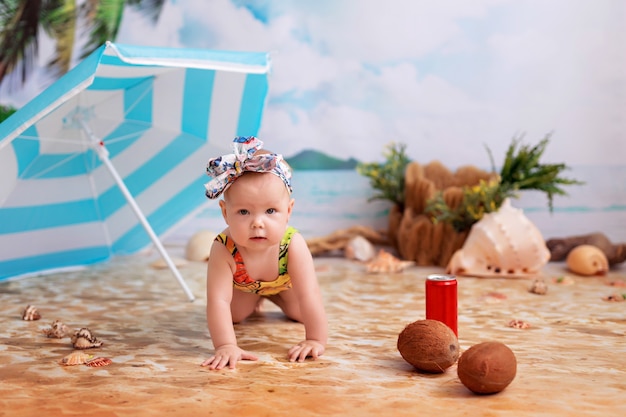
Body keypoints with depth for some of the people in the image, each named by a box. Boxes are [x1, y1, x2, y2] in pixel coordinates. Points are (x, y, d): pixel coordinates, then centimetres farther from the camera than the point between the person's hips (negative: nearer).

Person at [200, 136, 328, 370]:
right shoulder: (223, 249, -47)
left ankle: (272, 297, 36)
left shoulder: (293, 245, -46)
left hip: (283, 281, 0)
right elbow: (218, 301, -49)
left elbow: (309, 296, -46)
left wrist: (316, 340, -49)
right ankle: (254, 300, 35)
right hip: (243, 284, 0)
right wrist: (226, 346, -58)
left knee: (300, 313, 5)